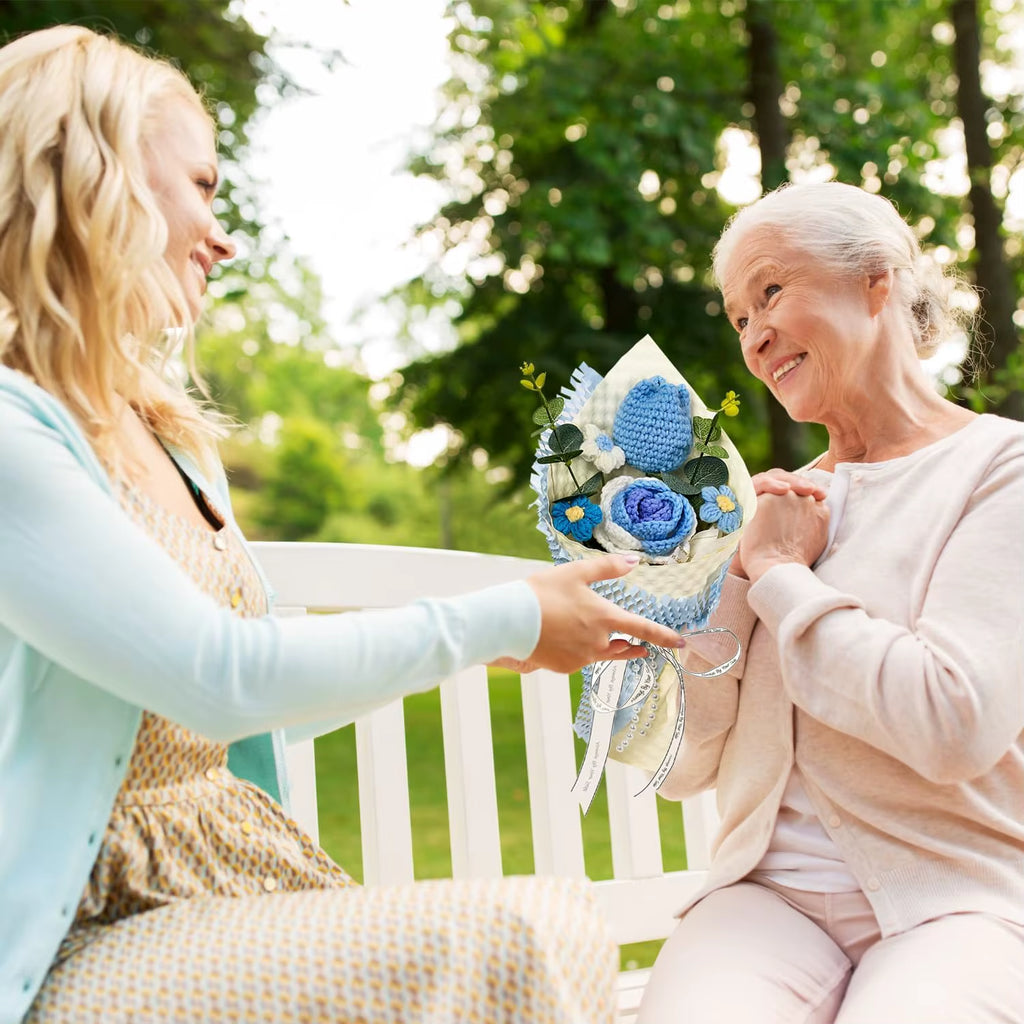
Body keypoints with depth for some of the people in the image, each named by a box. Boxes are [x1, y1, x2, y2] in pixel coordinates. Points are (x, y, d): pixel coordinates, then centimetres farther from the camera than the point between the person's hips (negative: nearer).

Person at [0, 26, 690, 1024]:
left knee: (566, 923, -12)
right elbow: (220, 678, -19)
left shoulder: (165, 433, 14)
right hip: (82, 940, -8)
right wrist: (504, 619, -9)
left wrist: (519, 631, 15)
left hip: (236, 882, 8)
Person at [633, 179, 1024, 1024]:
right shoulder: (787, 501, 14)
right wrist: (738, 577, -3)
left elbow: (956, 725, -18)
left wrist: (780, 572, -6)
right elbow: (681, 769, 9)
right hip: (774, 891, 3)